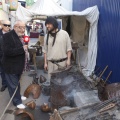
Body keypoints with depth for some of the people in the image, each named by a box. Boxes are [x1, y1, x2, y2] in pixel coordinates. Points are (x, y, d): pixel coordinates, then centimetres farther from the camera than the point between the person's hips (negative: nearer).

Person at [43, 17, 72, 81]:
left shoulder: (64, 34, -4)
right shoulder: (47, 36, 5)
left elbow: (69, 48, -1)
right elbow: (45, 51, 9)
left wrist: (68, 60, -7)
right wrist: (45, 63, 7)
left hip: (62, 62, -3)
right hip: (51, 63, 3)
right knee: (51, 80, 10)